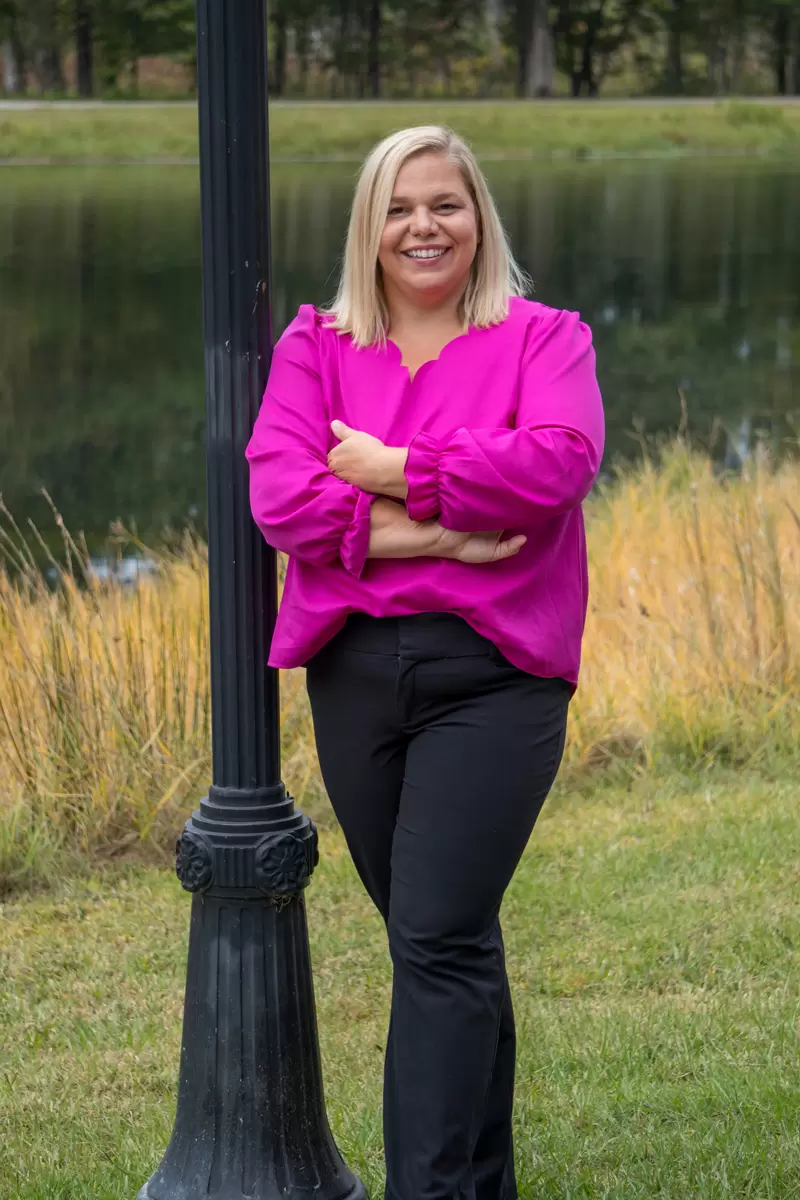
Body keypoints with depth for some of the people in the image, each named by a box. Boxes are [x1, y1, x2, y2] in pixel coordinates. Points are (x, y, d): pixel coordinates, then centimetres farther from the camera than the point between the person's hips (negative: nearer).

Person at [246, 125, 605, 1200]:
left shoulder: (543, 339, 4)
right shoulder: (315, 345, 10)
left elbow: (558, 464, -16)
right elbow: (277, 489, -6)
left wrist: (389, 469, -12)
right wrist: (438, 530, -14)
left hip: (493, 674, -3)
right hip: (355, 668, 3)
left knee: (438, 940, -11)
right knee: (446, 938, 13)